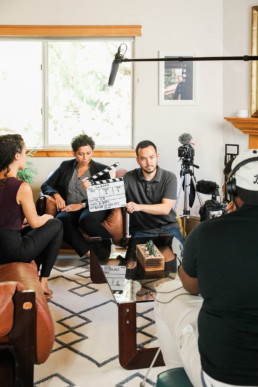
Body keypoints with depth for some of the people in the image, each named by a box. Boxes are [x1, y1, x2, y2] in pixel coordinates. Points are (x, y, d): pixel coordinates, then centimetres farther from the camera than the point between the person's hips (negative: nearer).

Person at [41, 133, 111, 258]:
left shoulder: (101, 169, 13)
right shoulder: (66, 166, 19)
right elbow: (45, 185, 19)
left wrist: (82, 204, -10)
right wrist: (56, 195, -4)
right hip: (70, 208, 2)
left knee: (86, 219, -39)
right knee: (60, 219, -35)